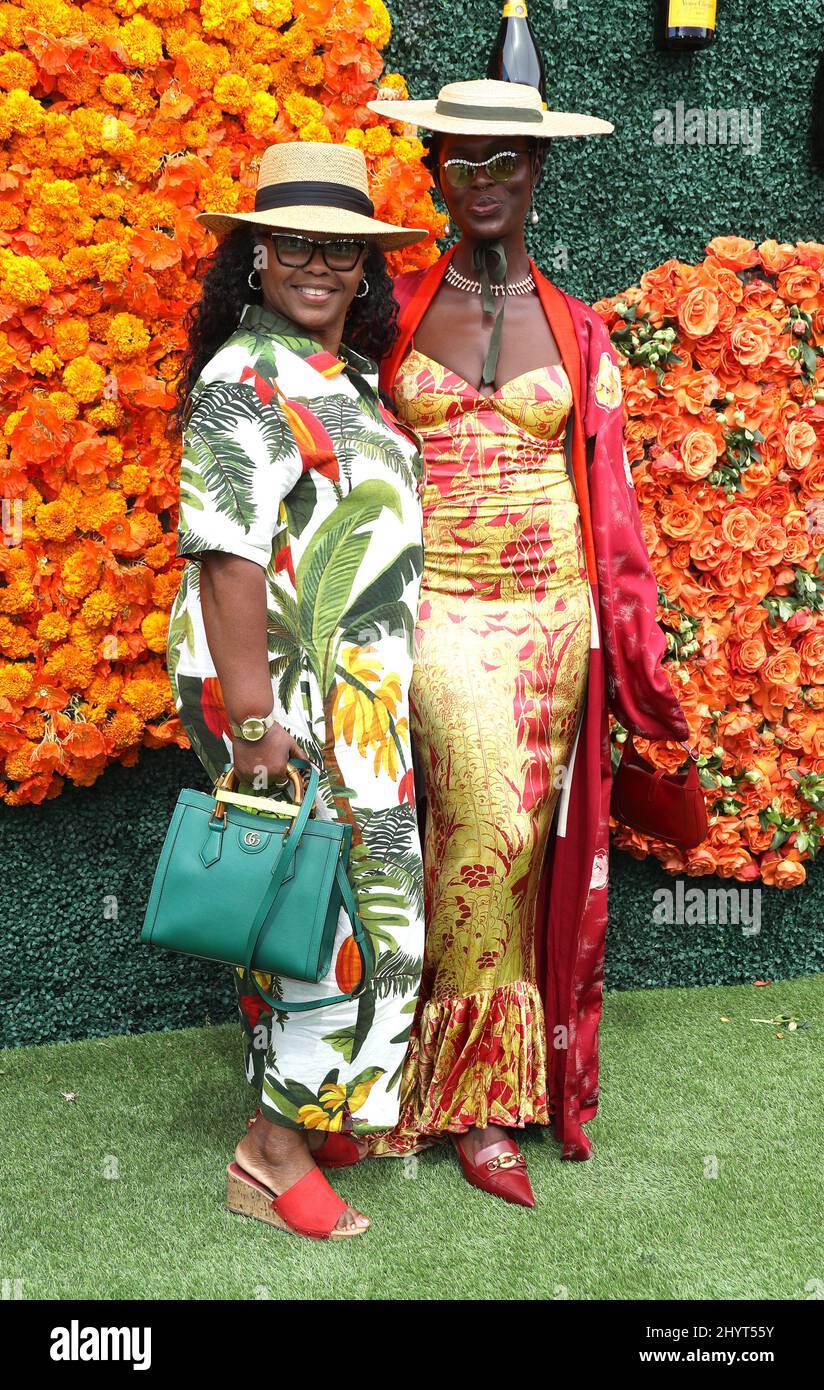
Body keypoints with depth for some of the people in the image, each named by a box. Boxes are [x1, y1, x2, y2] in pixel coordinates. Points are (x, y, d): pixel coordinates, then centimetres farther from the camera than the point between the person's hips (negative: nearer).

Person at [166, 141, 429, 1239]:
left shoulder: (345, 373, 15)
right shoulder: (248, 380, -14)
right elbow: (227, 557, -22)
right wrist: (255, 718, -25)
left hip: (355, 693, 9)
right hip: (283, 689, -9)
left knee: (360, 897, 15)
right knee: (325, 909, -4)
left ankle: (312, 1111, 31)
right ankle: (273, 1156, 11)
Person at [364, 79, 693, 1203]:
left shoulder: (577, 331, 9)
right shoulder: (395, 310, 6)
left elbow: (610, 490, 9)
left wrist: (633, 640, 4)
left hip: (551, 607, 2)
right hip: (438, 604, -2)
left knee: (529, 839, 4)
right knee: (488, 823, -15)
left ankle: (499, 1073, 20)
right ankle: (473, 1091, 2)